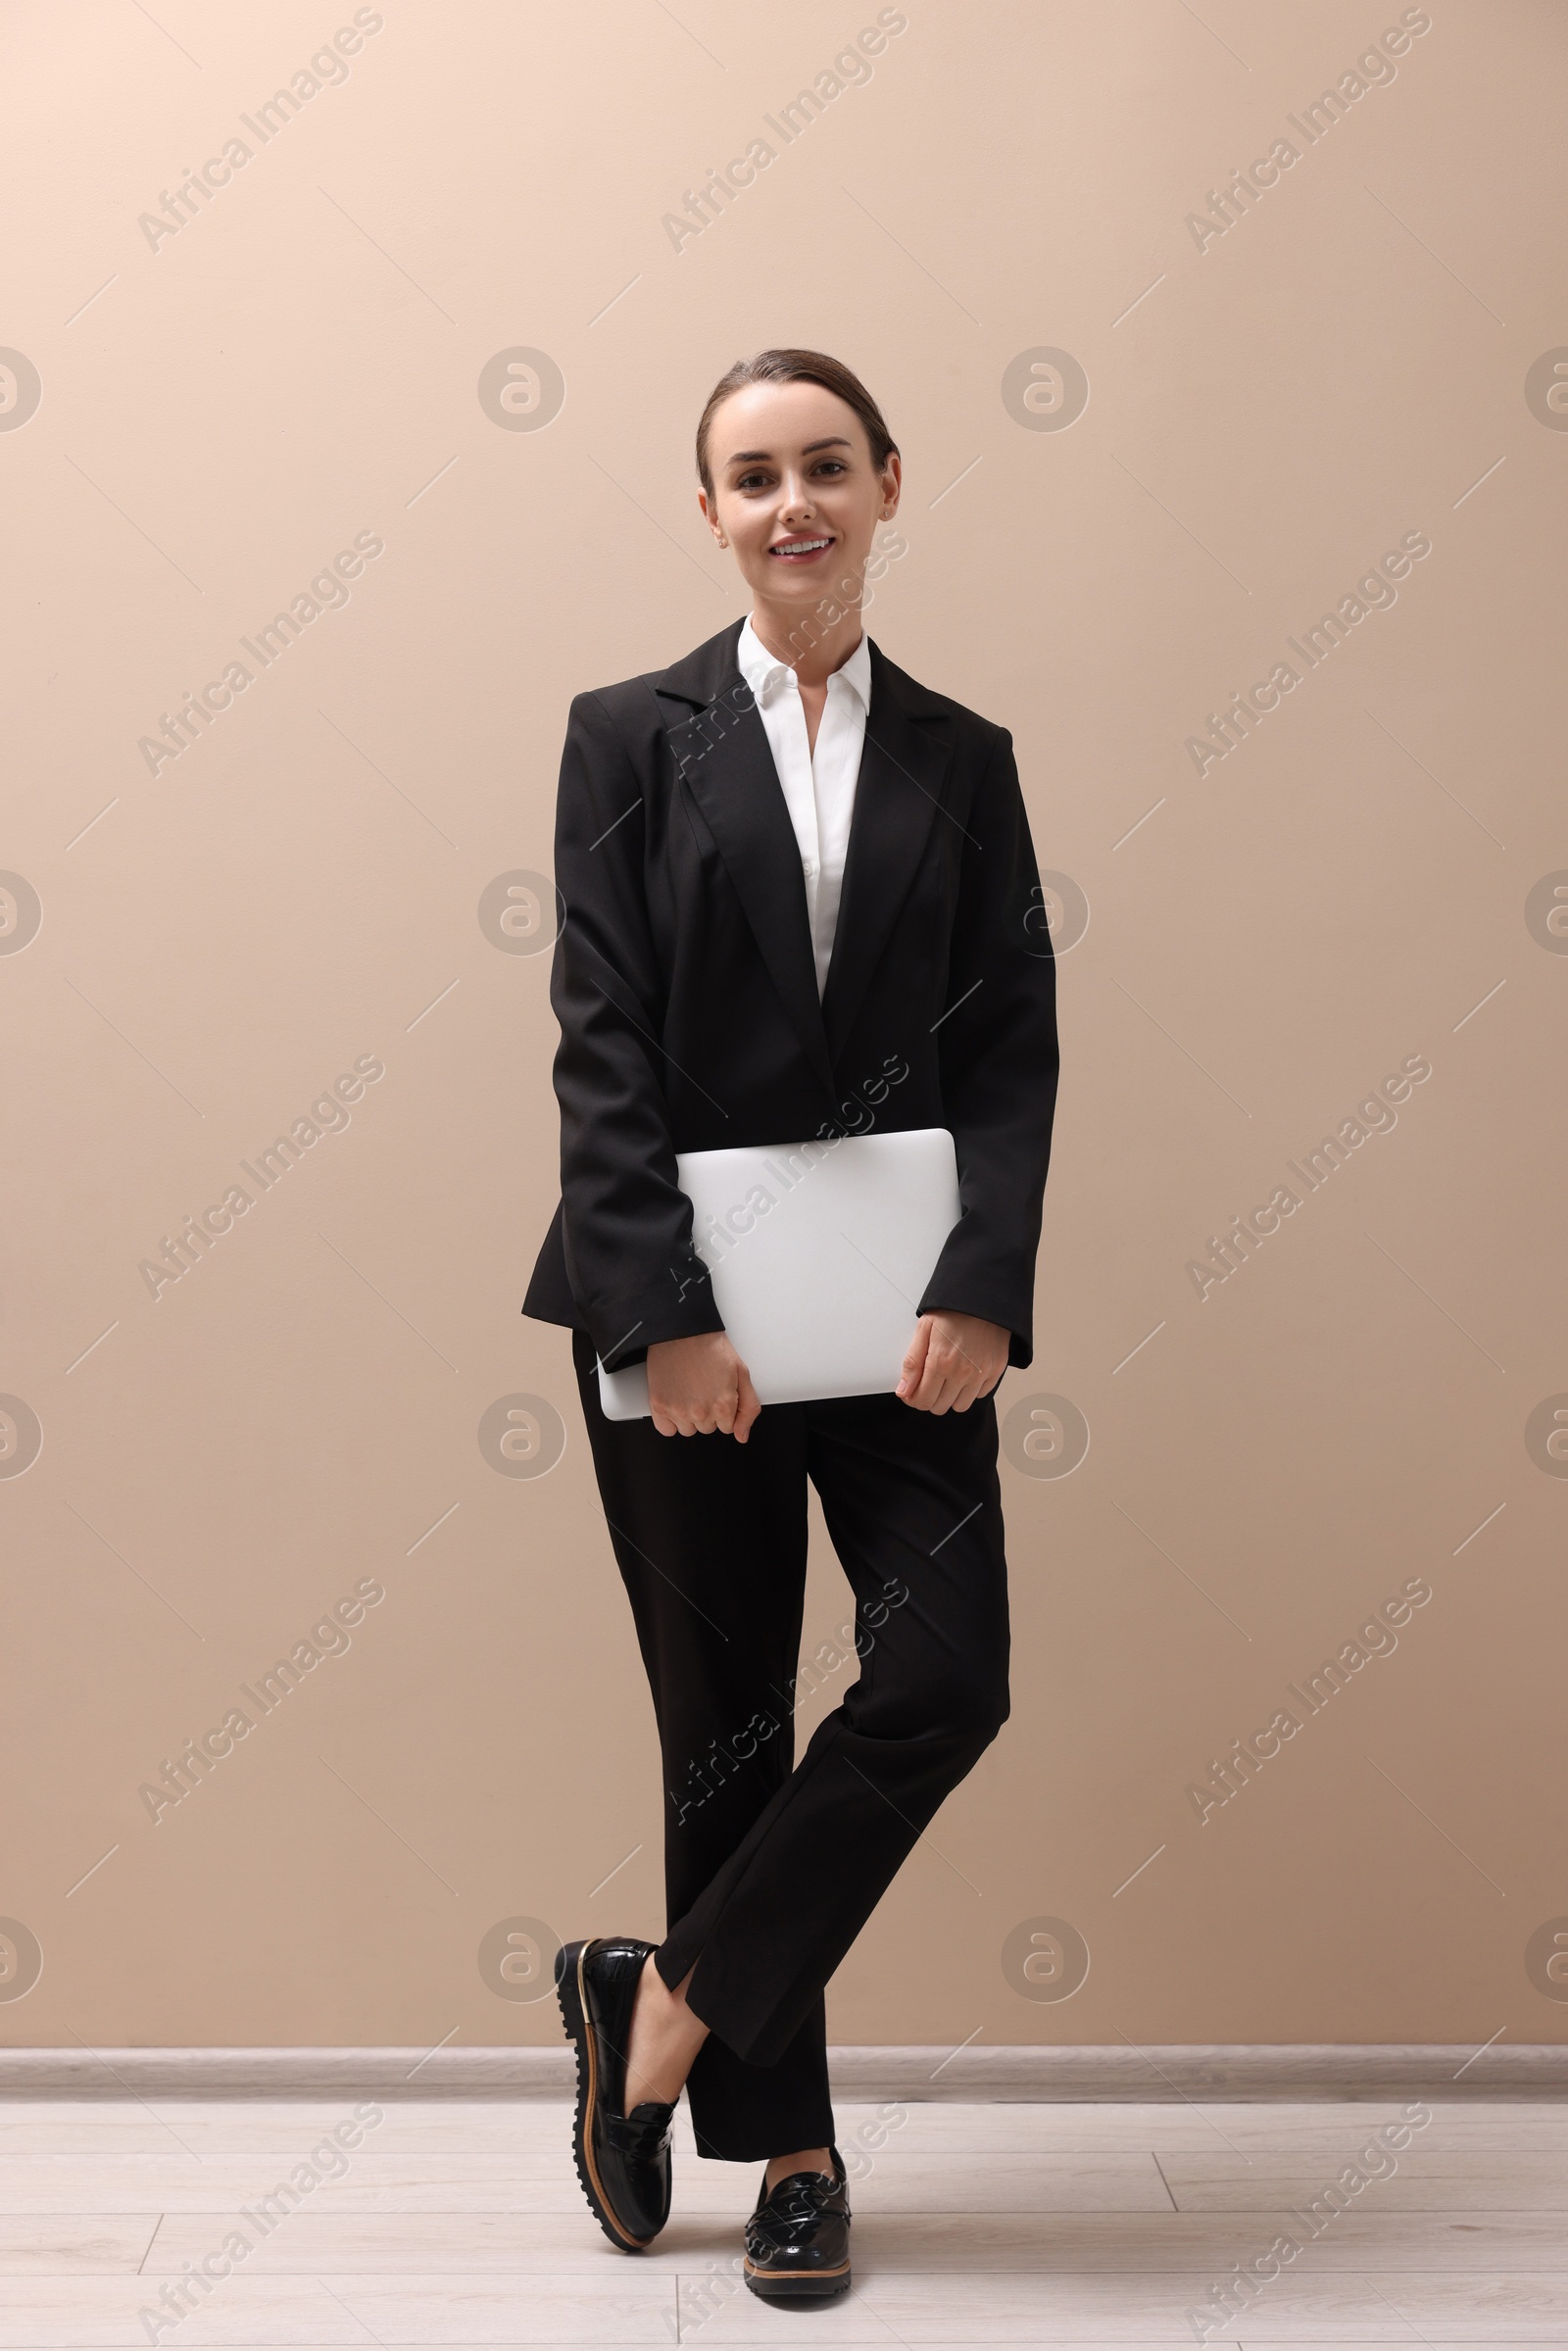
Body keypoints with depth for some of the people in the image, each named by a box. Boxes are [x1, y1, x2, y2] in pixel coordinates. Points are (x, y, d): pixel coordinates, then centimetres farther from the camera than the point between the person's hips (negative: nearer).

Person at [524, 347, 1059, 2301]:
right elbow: (600, 1047, -4)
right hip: (682, 1310, -2)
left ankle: (667, 2004, 11)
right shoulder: (631, 738, 3)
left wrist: (980, 1290, -12)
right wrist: (664, 1313, -14)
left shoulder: (963, 762, 9)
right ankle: (781, 2141, 22)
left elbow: (1013, 1046, 3)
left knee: (948, 1676, -10)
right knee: (726, 1716, 6)